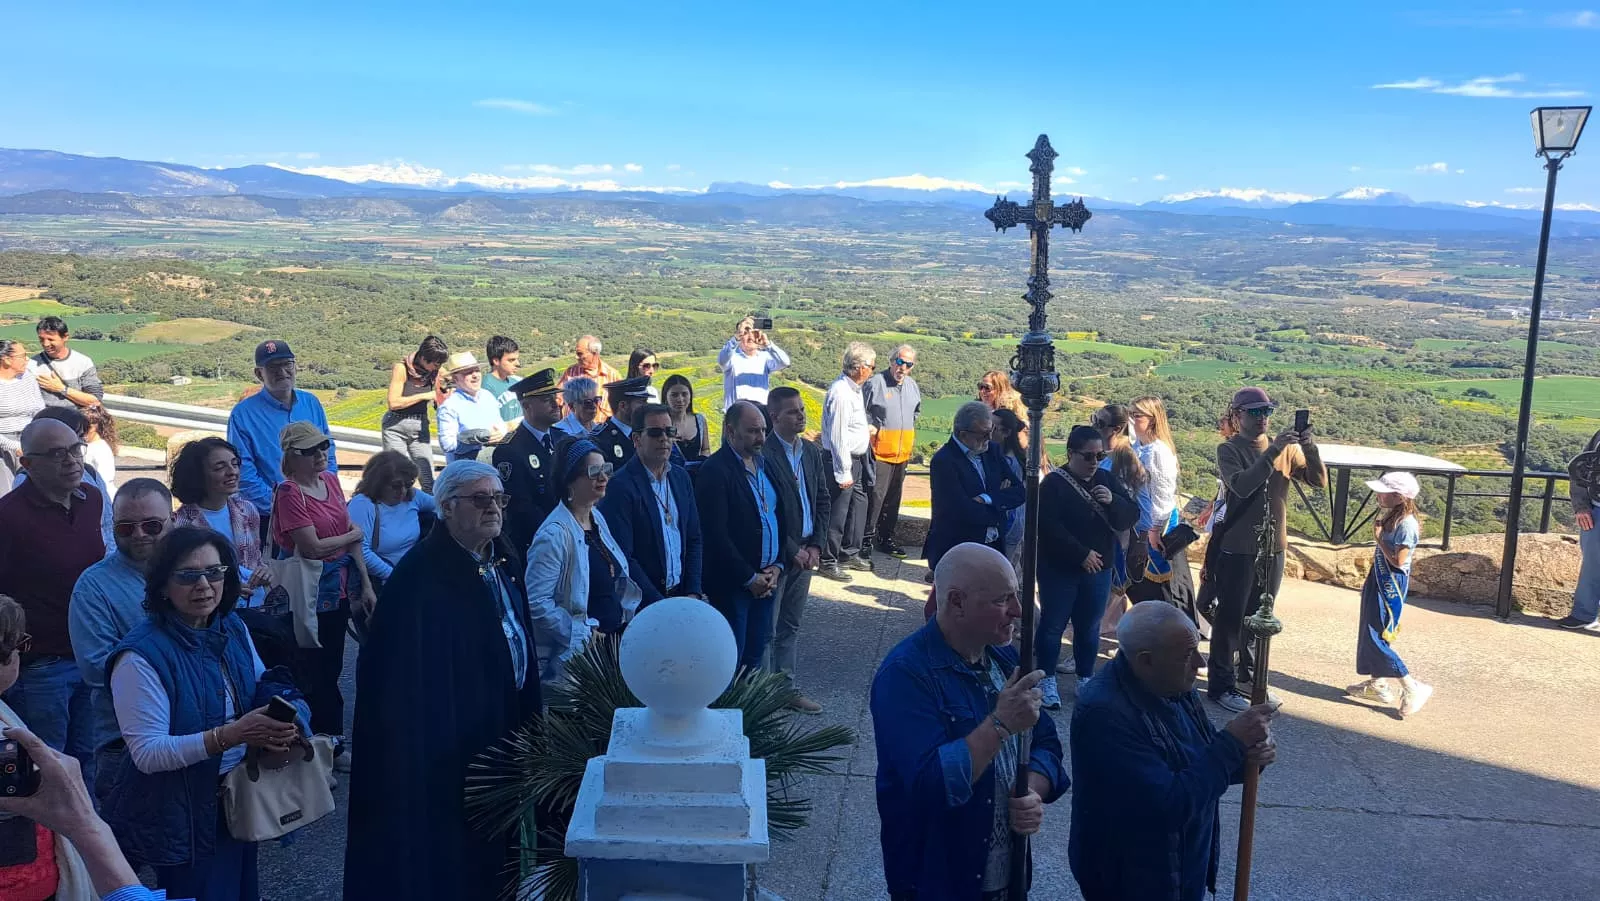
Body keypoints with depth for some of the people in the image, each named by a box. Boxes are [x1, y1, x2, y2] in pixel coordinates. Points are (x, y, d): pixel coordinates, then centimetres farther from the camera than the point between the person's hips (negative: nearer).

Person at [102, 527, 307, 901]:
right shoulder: (141, 655, -22)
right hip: (181, 816, -6)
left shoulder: (233, 627, -1)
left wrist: (285, 724, -14)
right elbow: (147, 754, -24)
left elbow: (264, 688, 9)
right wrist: (229, 735, -34)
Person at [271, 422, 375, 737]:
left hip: (340, 588, 7)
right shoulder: (289, 492, -16)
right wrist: (353, 534, -5)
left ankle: (330, 742, 27)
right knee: (318, 674, 4)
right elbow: (313, 548, -20)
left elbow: (353, 539, 7)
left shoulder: (330, 480, 6)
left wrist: (366, 585, 4)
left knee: (332, 667, 16)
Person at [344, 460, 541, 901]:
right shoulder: (424, 575, -21)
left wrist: (528, 709, 11)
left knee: (492, 841, 20)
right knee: (448, 849, 8)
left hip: (505, 722, 8)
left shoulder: (504, 558, 5)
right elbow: (412, 676, -23)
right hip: (448, 737, -8)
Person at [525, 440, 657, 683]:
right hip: (578, 654, -7)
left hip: (616, 637, 8)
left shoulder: (598, 518, 8)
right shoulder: (554, 534, -17)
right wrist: (586, 635, -18)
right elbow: (537, 602, -21)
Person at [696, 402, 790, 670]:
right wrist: (749, 578, -14)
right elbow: (716, 535, -19)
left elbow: (781, 517, 16)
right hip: (732, 585, -7)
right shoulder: (714, 470, -14)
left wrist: (777, 566, 3)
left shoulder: (766, 466, 11)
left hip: (767, 580, 7)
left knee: (755, 655, 14)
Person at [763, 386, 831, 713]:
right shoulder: (763, 454, -16)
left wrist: (816, 546, 2)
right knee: (766, 628, 3)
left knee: (790, 626, 17)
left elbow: (823, 500, 13)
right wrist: (792, 551, -13)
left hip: (806, 553, 7)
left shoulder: (811, 451, 8)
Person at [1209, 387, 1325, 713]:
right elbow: (1241, 486, -26)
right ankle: (1221, 685, 10)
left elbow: (1319, 482, -4)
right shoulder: (1229, 450, -10)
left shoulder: (1287, 449, 4)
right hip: (1237, 549, -5)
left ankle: (1250, 677, 31)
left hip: (1273, 548, 5)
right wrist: (1272, 451, -30)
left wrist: (1310, 448, -20)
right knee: (1230, 618, 2)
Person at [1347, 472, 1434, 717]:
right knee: (1371, 634, 14)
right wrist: (1369, 583, 18)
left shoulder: (1406, 524, -19)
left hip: (1391, 586, -10)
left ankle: (1413, 687, -4)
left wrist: (1379, 538, -16)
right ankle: (1379, 683, 25)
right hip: (1379, 582, 10)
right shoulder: (1390, 519, 9)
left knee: (1378, 638, -9)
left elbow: (1398, 560, -22)